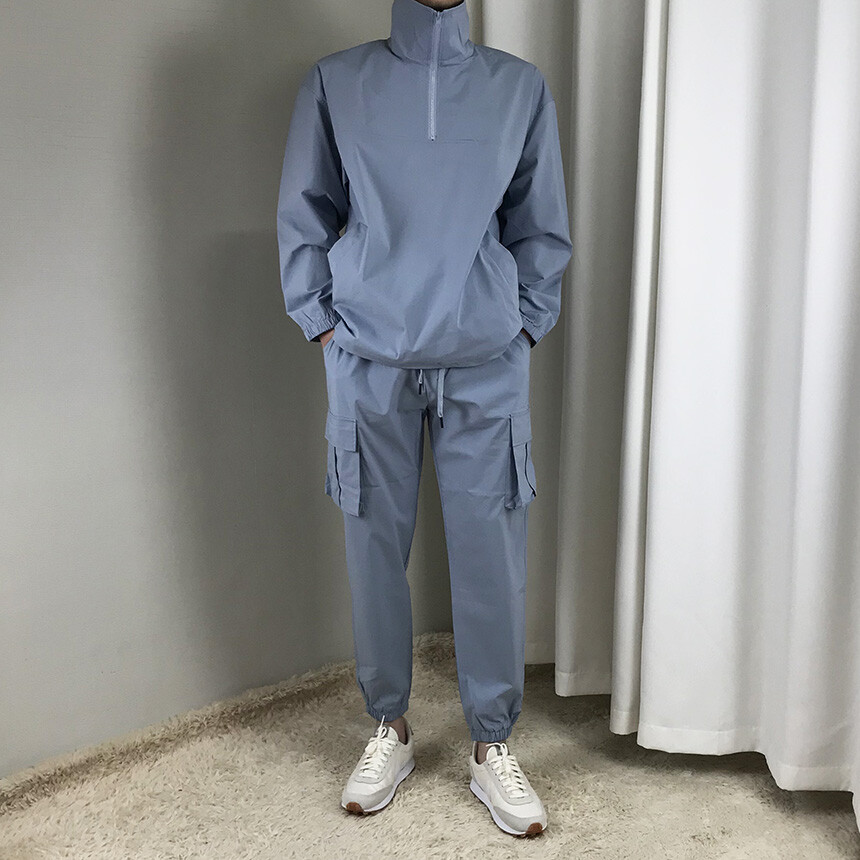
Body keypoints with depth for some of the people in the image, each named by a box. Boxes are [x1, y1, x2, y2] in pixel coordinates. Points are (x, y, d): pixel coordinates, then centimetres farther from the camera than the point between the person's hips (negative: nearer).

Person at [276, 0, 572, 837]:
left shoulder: (521, 86, 7)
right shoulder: (335, 82, 4)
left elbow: (543, 227, 9)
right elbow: (302, 217, 7)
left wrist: (523, 326, 2)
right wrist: (325, 324, 1)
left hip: (487, 366, 1)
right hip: (370, 362, 0)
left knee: (491, 555, 3)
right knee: (375, 548, 8)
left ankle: (492, 745, 21)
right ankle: (389, 728, 28)